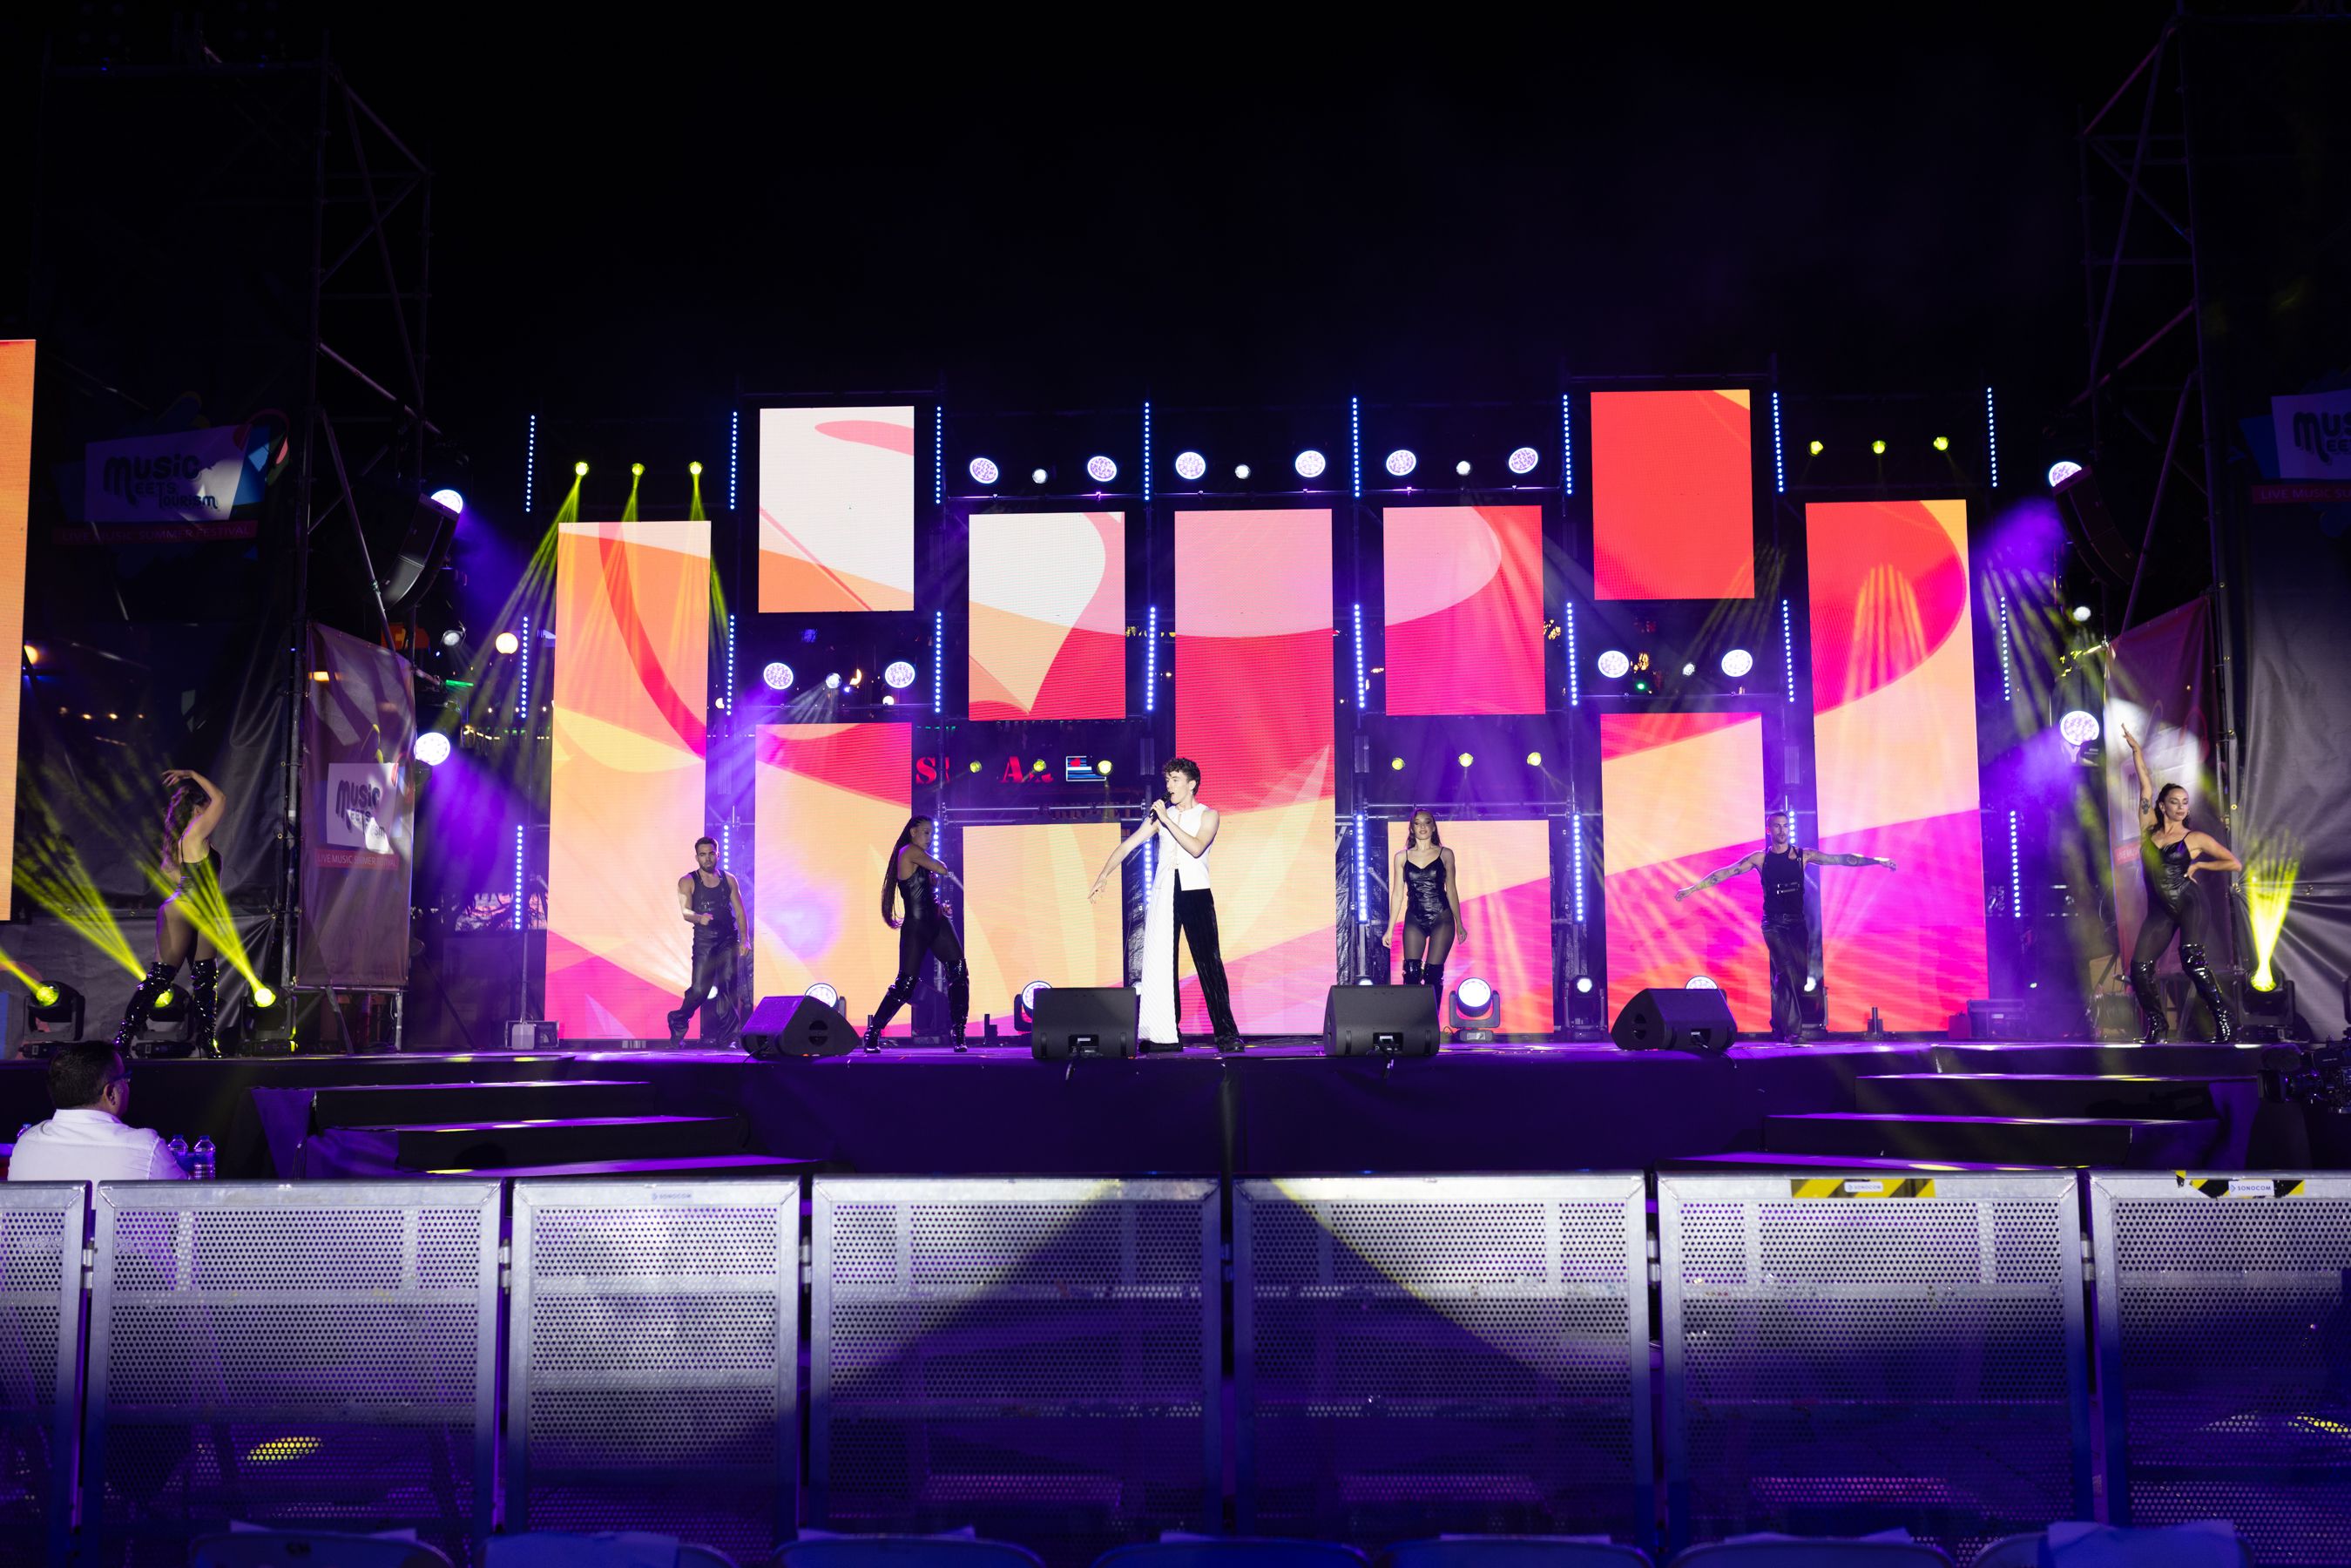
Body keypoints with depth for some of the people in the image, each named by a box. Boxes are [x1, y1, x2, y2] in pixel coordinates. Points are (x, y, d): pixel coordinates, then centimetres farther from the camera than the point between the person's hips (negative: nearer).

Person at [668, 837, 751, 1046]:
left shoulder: (729, 879, 9)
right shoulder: (688, 882, 0)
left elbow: (739, 912, 9)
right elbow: (685, 912, -12)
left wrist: (745, 940, 0)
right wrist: (699, 918, -34)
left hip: (729, 940, 2)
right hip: (704, 941, -2)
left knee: (727, 987, -4)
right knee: (700, 990, -7)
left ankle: (727, 1036, -1)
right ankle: (678, 1023, 18)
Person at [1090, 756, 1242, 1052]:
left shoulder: (1207, 816, 3)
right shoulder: (1160, 815, 13)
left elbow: (1196, 848, -15)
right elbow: (1128, 844, 9)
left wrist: (1167, 820, -13)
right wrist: (1104, 875, -1)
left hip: (1196, 894, -4)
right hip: (1164, 894, 4)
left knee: (1209, 963, -8)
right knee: (1161, 964, 1)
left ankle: (1226, 1033, -7)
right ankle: (1166, 1035, 4)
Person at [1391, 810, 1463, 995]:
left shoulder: (1445, 854, 3)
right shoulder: (1402, 857, 6)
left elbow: (1451, 890, 8)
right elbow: (1397, 893, 8)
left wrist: (1459, 924, 9)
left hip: (1441, 919, -1)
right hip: (1414, 920, 1)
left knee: (1433, 974, -3)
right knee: (1411, 973, -7)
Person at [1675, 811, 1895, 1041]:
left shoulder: (1803, 856, 6)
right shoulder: (1760, 858, 2)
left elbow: (1840, 859, 3)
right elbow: (1726, 872, 0)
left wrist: (1876, 860, -2)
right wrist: (1692, 888, -5)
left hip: (1797, 923, 3)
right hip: (1774, 924, -3)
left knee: (1799, 976, 0)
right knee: (1787, 972, -17)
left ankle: (1779, 1028, 14)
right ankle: (1792, 1030, -17)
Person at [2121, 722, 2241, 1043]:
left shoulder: (2195, 838, 5)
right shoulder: (2149, 829, 11)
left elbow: (2235, 863, 7)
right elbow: (2146, 784, 10)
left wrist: (2197, 865, 4)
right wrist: (2135, 748, 8)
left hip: (2189, 904, -3)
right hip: (2159, 911, 3)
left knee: (2191, 957, -24)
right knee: (2139, 967, -9)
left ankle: (2224, 1020, -20)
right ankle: (2154, 1026, 8)